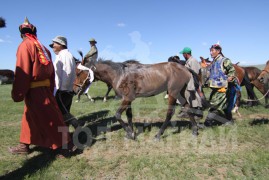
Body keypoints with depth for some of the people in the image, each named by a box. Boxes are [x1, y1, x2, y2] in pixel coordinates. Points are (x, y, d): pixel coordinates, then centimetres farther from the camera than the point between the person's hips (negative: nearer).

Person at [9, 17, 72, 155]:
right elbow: (51, 71, 12)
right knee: (29, 117, 20)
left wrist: (17, 93, -12)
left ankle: (64, 145, 7)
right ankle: (24, 145, 30)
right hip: (44, 88, 8)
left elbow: (22, 72, -17)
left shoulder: (25, 46, -10)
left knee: (48, 119, -2)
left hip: (34, 90, -8)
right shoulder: (42, 47, 13)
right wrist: (50, 90, 17)